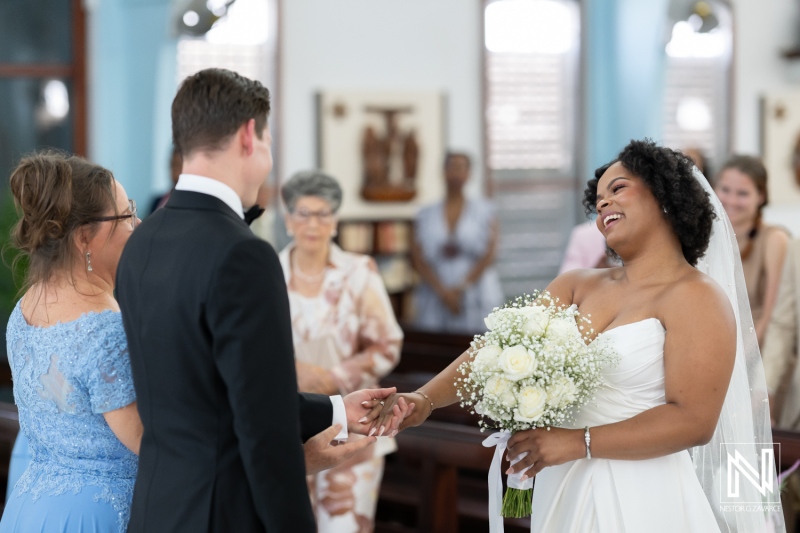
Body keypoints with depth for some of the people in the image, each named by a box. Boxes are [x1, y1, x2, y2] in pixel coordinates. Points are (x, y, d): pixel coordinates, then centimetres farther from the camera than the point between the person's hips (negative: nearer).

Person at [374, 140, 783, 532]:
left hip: (642, 500, -5)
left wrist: (579, 442, -17)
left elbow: (694, 421, -16)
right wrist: (424, 399, -16)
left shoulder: (696, 297, -9)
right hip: (564, 490, 5)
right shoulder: (577, 287, 8)